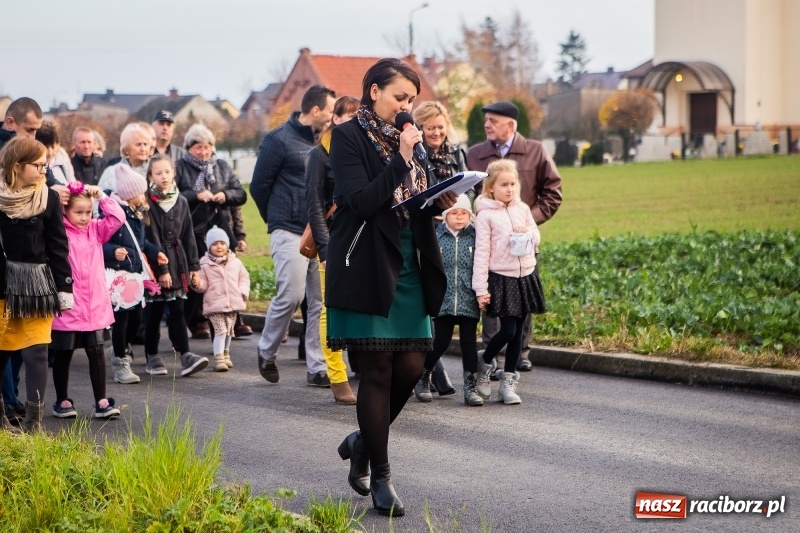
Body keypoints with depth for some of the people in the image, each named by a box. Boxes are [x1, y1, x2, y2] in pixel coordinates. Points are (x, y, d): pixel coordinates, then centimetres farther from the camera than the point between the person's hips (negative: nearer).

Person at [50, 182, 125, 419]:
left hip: (95, 306, 4)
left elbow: (118, 218, 1)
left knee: (97, 352, 3)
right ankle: (62, 401, 21)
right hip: (68, 307, -4)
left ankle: (101, 402, 4)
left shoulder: (96, 230, 8)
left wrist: (101, 196, -6)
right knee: (63, 354, 9)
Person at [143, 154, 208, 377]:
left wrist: (193, 266, 9)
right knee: (155, 312, 3)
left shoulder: (181, 202, 9)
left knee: (177, 310, 0)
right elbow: (152, 239, -11)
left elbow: (188, 236, 12)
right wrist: (161, 269, -14)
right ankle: (152, 357, 13)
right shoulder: (148, 203, -8)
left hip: (178, 262, 4)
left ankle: (185, 355, -7)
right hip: (155, 264, -4)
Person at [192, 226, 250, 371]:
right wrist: (197, 284, -22)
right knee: (220, 330, -14)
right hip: (214, 304, -4)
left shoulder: (235, 262, 7)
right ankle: (219, 358, -13)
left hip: (233, 303, 4)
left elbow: (244, 278, 15)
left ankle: (225, 354, 33)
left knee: (229, 331, 16)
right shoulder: (205, 264, -2)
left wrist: (243, 291, 1)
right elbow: (204, 285, 0)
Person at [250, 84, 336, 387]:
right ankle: (267, 352, 13)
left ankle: (318, 369, 7)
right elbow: (259, 186, -2)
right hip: (290, 233, -6)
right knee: (291, 295, -11)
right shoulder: (280, 140, -6)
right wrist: (276, 219, 7)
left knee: (321, 301, 3)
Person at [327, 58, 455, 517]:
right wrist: (401, 158, -19)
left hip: (408, 267, 7)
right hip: (367, 267, -7)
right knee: (378, 369, -3)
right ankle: (380, 475, 6)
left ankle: (363, 442, 28)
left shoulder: (407, 138, 14)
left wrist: (439, 204, -1)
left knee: (411, 367, 4)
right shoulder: (350, 136, -6)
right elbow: (360, 201, -18)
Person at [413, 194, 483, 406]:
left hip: (468, 301, 0)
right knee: (440, 342, 4)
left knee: (469, 342, 2)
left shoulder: (475, 237, 2)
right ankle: (422, 379, 25)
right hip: (443, 300, 0)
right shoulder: (436, 237, 2)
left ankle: (470, 388, 7)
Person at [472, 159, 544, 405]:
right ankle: (484, 366, 15)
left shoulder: (522, 209, 7)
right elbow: (481, 252, -10)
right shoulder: (486, 215, -7)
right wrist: (481, 289, -13)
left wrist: (527, 234, -9)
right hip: (500, 278, -5)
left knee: (517, 331, 6)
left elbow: (536, 237, 16)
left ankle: (508, 381, 14)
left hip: (525, 276, 5)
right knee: (507, 330, -10)